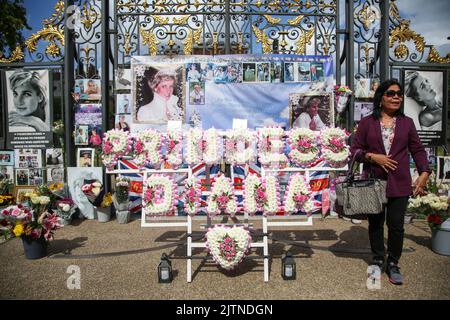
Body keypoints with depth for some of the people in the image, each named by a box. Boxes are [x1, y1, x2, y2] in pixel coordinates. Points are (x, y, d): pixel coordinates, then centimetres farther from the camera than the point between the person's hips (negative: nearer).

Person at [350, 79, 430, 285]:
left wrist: (424, 173, -6)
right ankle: (378, 261, 29)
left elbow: (418, 150, 7)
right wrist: (373, 157, -15)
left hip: (399, 184, 1)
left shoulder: (407, 123, 7)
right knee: (375, 223, 11)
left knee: (396, 224, 4)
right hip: (373, 182, -1)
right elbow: (355, 150, 1)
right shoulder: (367, 122, 2)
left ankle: (393, 264, 23)